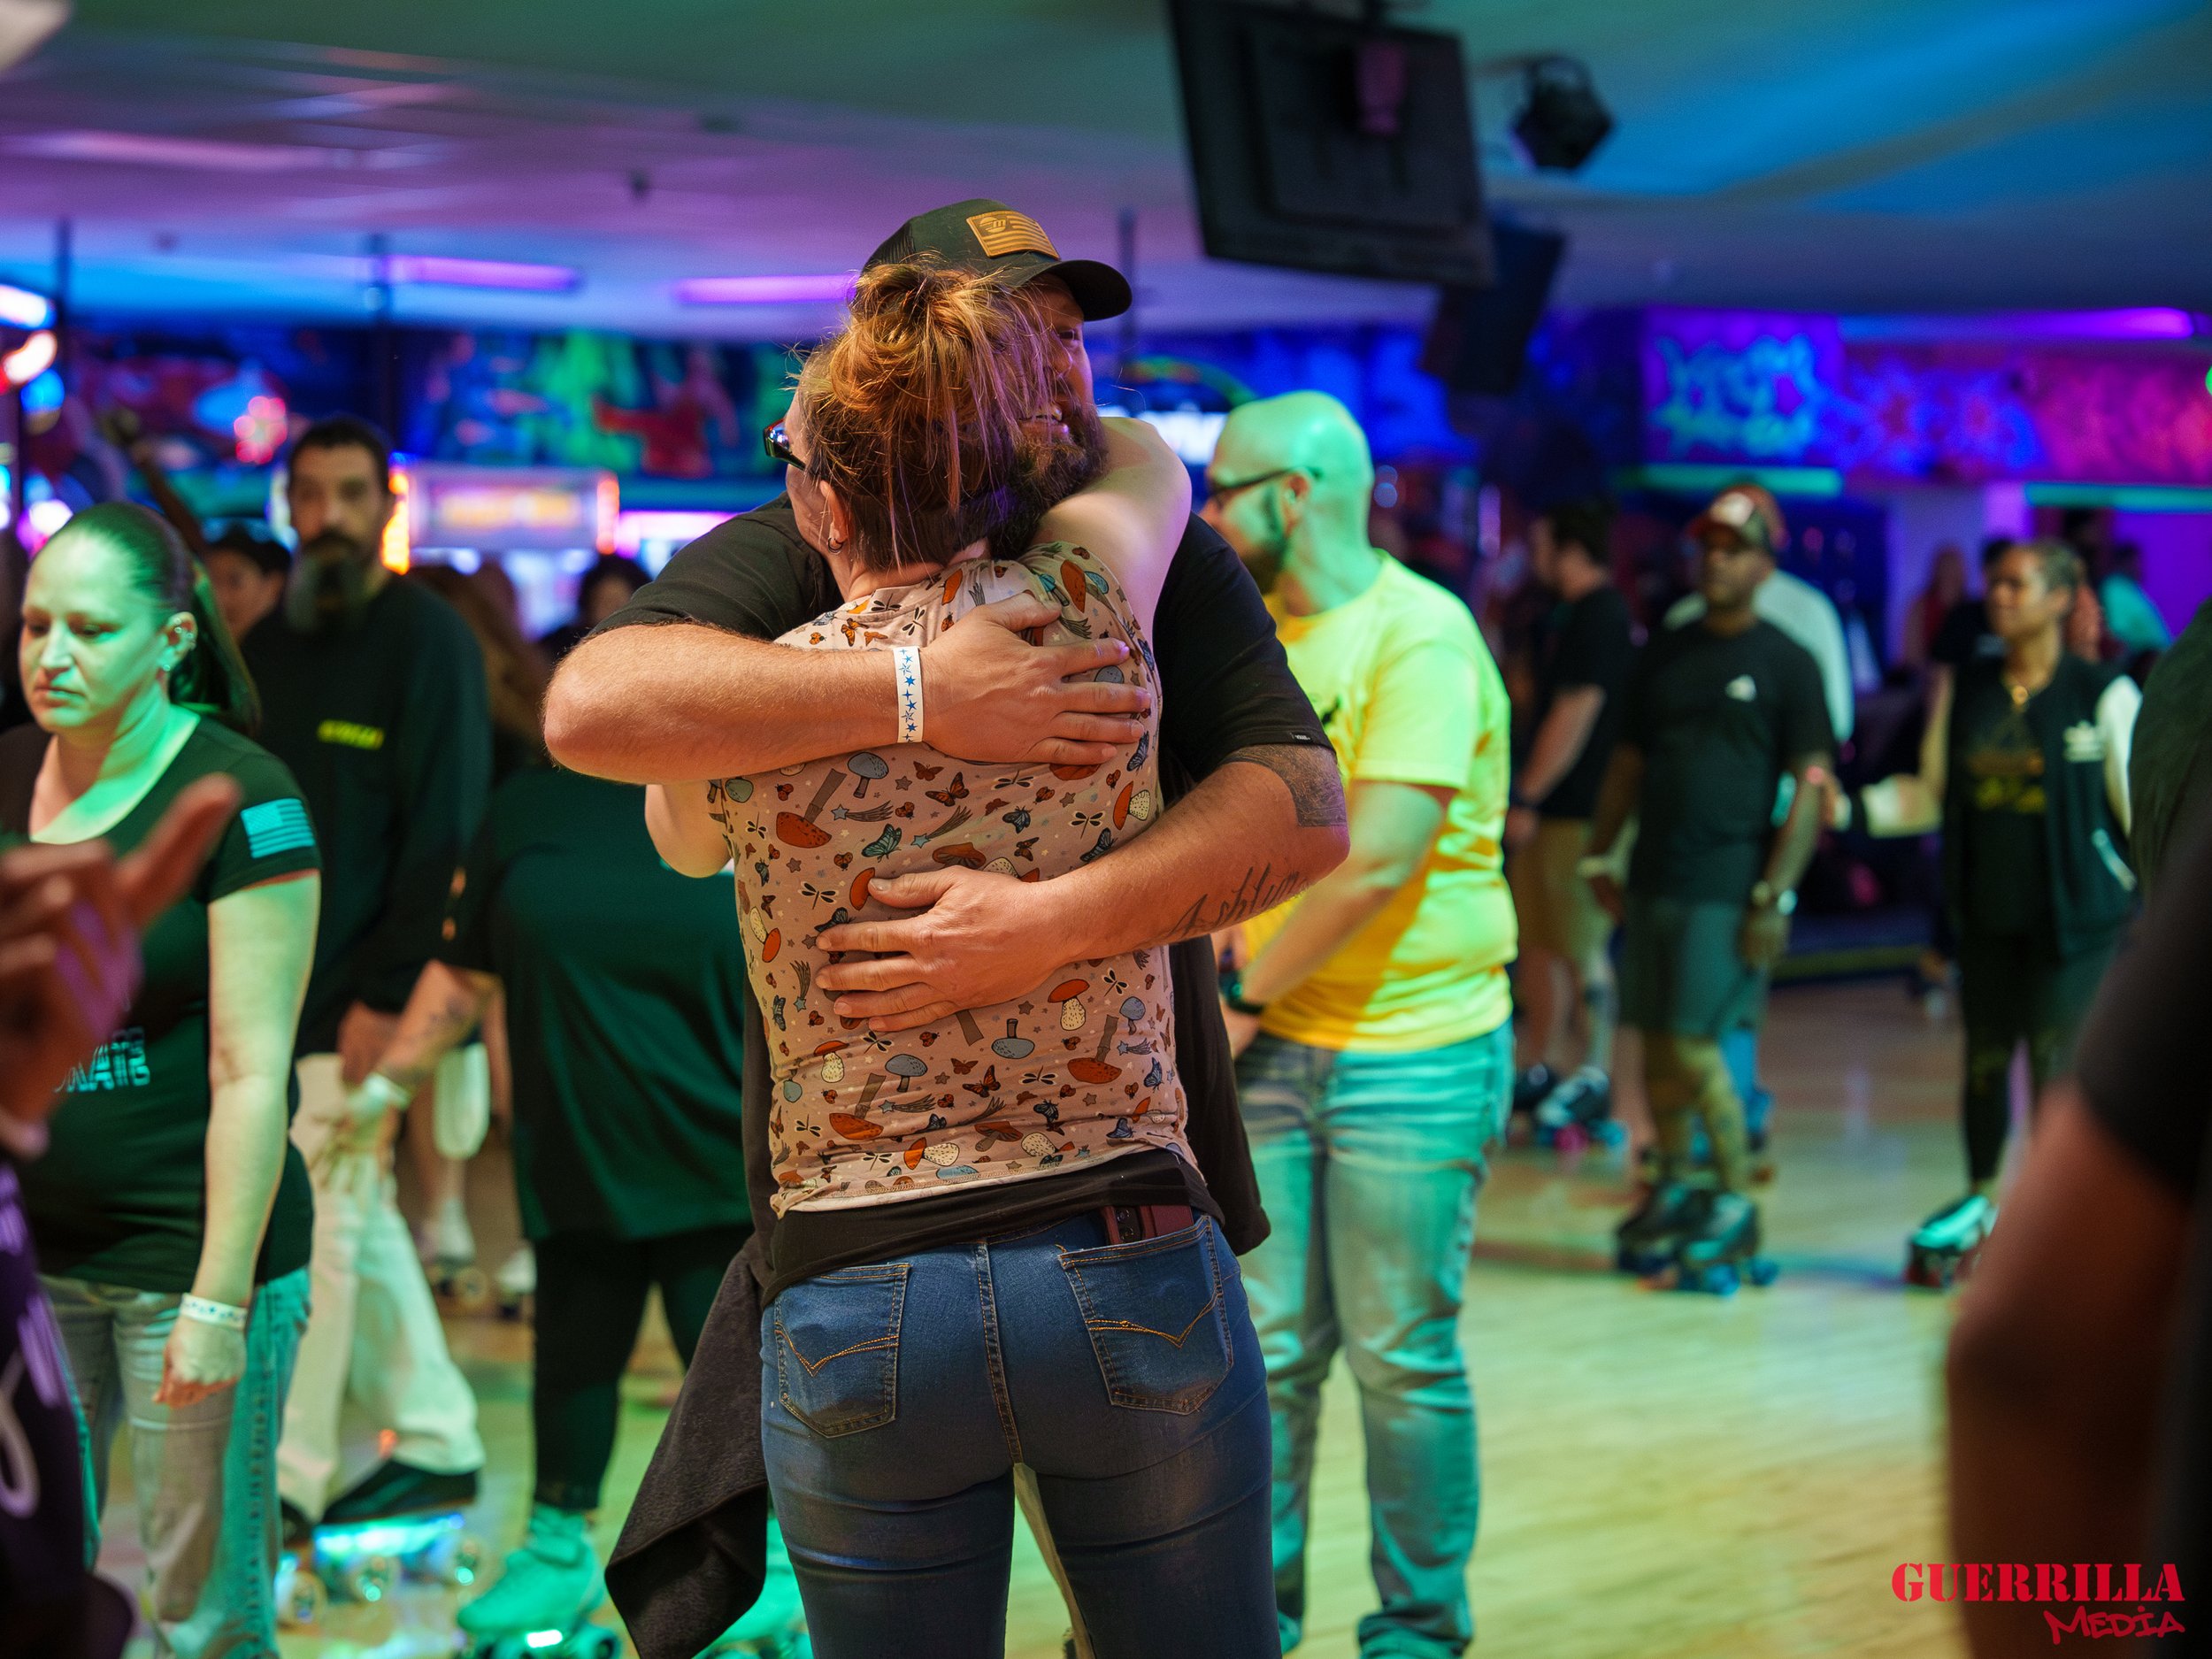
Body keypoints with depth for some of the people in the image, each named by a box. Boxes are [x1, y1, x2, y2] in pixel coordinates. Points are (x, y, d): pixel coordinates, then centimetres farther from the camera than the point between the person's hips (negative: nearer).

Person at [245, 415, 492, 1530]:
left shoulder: (428, 640, -9)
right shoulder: (269, 647, 12)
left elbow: (442, 834, -14)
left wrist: (387, 992, -18)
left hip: (361, 994, -7)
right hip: (278, 981, 7)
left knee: (322, 1223, -5)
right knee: (359, 1218, 13)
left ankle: (286, 1477, 1)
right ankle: (437, 1441, 23)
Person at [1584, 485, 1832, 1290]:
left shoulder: (1785, 663, -2)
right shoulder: (1662, 655, 13)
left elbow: (1811, 786, -6)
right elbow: (1628, 761, 19)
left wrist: (1775, 895, -13)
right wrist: (1598, 856, 11)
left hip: (1728, 889, -5)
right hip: (1653, 881, 5)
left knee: (1695, 1049, -9)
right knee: (1657, 1045, 9)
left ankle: (1736, 1204, 5)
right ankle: (1672, 1190, 23)